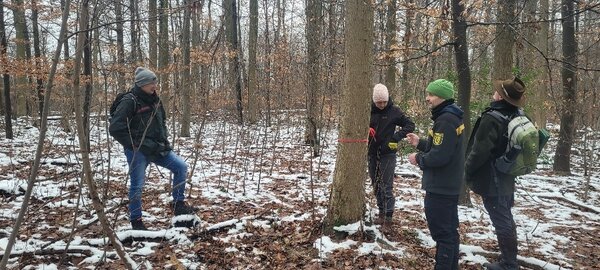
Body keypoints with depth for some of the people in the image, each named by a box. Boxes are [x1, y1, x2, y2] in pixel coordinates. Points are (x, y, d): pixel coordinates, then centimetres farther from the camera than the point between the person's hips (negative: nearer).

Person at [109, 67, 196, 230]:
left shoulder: (154, 99, 8)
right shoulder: (130, 101, -14)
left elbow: (161, 121, 23)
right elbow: (115, 129, -18)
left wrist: (164, 140, 9)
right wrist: (135, 146, -16)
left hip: (156, 148, 7)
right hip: (137, 151, -7)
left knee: (181, 166, 0)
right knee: (137, 185, 1)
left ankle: (178, 204, 11)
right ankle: (136, 221, 19)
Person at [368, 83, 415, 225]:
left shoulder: (394, 111, -7)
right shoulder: (369, 110, -1)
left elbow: (410, 125, -2)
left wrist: (396, 137, -15)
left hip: (387, 154, -4)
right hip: (372, 154, 4)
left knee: (386, 186, -3)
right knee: (376, 185, 11)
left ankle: (388, 214, 5)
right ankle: (381, 211, 23)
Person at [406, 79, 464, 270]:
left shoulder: (446, 120, -21)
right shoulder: (449, 117, 12)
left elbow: (439, 156, -26)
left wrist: (418, 159, -10)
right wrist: (420, 143, 9)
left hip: (440, 187, -11)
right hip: (448, 185, 11)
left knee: (441, 231, -1)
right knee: (449, 229, 17)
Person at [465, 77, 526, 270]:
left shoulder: (492, 119, -24)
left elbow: (480, 151, -23)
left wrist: (467, 170, -8)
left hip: (491, 180, -9)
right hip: (507, 178, 9)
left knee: (502, 222, 0)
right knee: (506, 220, 19)